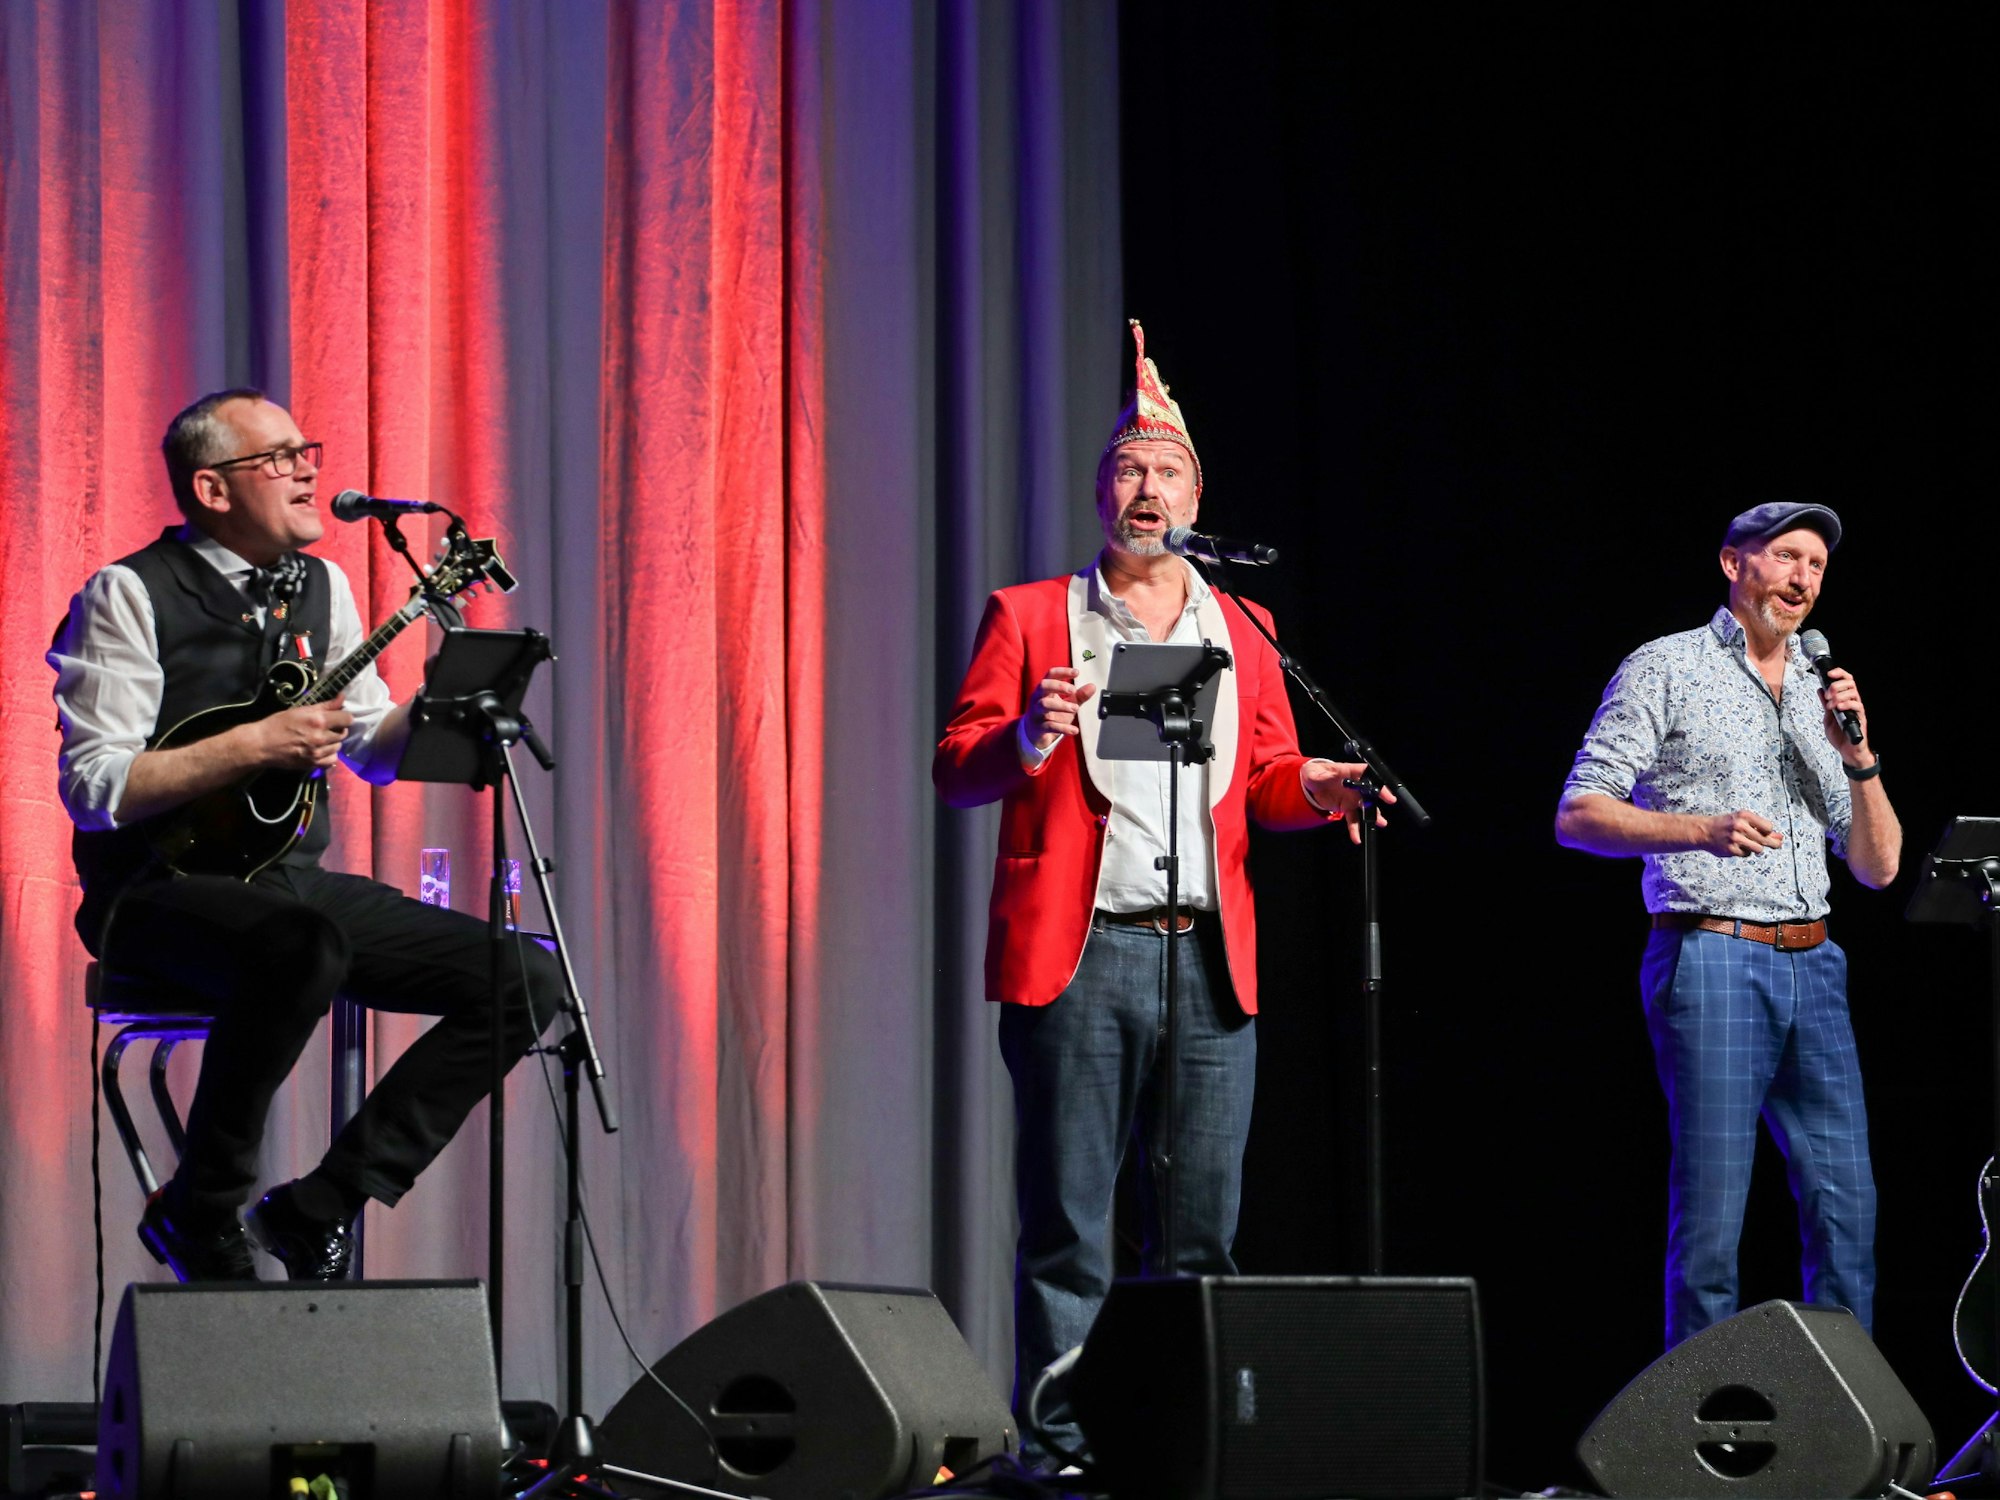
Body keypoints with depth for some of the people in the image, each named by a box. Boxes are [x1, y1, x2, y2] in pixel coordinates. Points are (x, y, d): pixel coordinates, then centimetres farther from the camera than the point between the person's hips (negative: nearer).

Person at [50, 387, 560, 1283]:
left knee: (525, 981, -7)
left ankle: (320, 1208, -5)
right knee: (303, 943, -41)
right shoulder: (131, 596, -9)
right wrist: (253, 748, -21)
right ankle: (200, 1213, -20)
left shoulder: (321, 587, 13)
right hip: (158, 896, -7)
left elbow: (377, 748, 20)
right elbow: (92, 789, -17)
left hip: (292, 879, 8)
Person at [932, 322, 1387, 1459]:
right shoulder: (1029, 618, 7)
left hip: (1210, 961, 4)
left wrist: (1308, 790, -5)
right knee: (1068, 1229, -4)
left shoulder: (1240, 630, 17)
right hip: (1079, 955, -3)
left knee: (1203, 1231, 4)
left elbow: (1267, 775, 18)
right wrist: (1026, 740, -19)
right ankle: (1058, 1447, -2)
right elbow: (957, 769, 2)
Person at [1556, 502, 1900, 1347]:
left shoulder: (1821, 695, 20)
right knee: (1711, 1211, -8)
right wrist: (1702, 830, -18)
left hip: (1811, 967, 6)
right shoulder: (1668, 669, 3)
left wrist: (1859, 759, 0)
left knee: (1847, 1206, 1)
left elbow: (1878, 866, 16)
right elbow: (1578, 815, -4)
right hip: (1711, 959, -6)